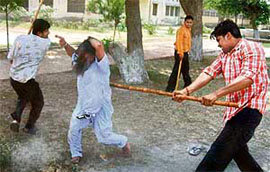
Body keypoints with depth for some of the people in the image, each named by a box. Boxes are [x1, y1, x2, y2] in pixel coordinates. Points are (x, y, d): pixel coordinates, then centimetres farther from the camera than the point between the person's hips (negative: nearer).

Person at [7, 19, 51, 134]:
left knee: (23, 97, 33)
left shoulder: (20, 39, -4)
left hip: (14, 78, 5)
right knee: (38, 103, 21)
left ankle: (16, 119, 15)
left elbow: (10, 58, 4)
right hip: (28, 80, -5)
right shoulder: (46, 43, -13)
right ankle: (29, 127, 33)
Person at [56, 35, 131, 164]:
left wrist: (90, 39, -23)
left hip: (101, 108, -6)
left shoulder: (101, 64, -24)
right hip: (83, 106, 6)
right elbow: (72, 53, 18)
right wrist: (65, 44, -1)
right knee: (73, 130, 10)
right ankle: (76, 153, 37)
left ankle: (123, 142, 35)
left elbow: (99, 46, -43)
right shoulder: (81, 62, -3)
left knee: (105, 137, 4)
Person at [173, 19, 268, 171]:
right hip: (235, 108, 10)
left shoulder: (251, 48, -11)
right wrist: (187, 91, -12)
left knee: (221, 151, -13)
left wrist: (216, 94, -30)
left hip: (249, 108, -10)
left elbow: (247, 78, -26)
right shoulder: (225, 55, 16)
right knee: (236, 148, 21)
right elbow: (209, 73, 3)